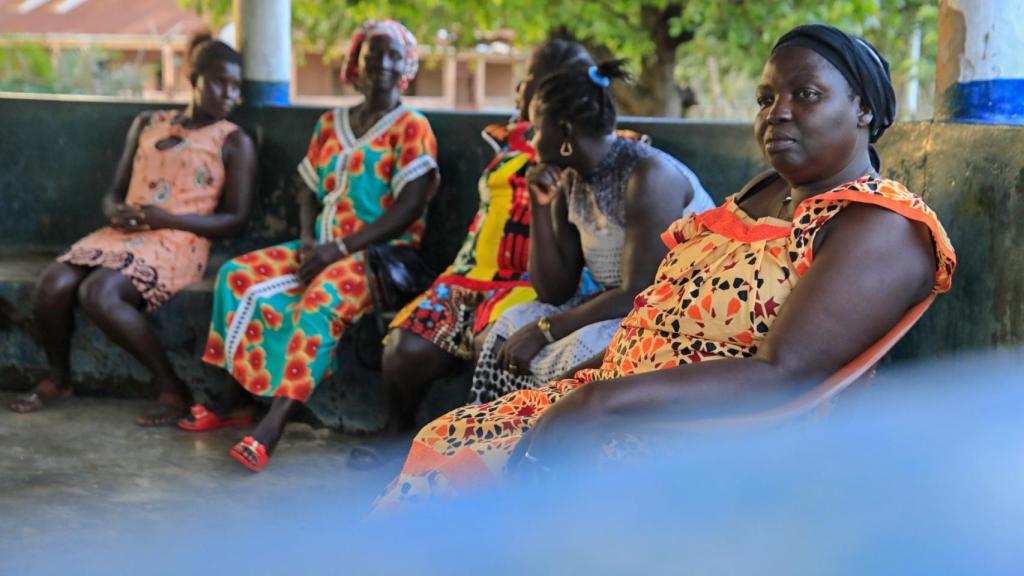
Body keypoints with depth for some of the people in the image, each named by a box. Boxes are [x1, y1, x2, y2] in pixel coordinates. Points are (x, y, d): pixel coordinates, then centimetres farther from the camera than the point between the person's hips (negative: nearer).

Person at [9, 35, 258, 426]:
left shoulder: (234, 142, 4)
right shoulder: (147, 124, 18)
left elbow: (236, 221, -3)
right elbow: (115, 192, 21)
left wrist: (167, 218, -14)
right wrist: (116, 211, -5)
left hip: (177, 243, -5)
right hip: (124, 234, 5)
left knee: (98, 292, -31)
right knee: (54, 282, -22)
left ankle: (171, 389, -18)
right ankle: (58, 378, 4)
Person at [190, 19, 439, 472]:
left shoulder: (412, 128, -3)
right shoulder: (329, 124, 15)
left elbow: (410, 206, -13)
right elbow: (308, 191, 17)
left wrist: (340, 249, -19)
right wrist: (308, 242, -5)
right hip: (324, 249, 7)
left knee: (321, 303, -35)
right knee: (238, 277, -13)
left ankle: (270, 429, -45)